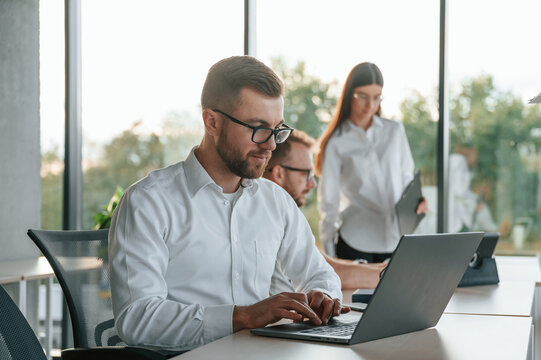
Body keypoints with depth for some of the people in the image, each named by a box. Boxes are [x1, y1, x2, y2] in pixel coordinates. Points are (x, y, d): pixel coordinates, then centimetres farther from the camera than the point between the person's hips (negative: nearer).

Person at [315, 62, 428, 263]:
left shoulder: (395, 131, 11)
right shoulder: (337, 142, 1)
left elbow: (407, 177, 18)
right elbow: (329, 200, 3)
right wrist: (329, 253, 2)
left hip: (396, 241, 3)